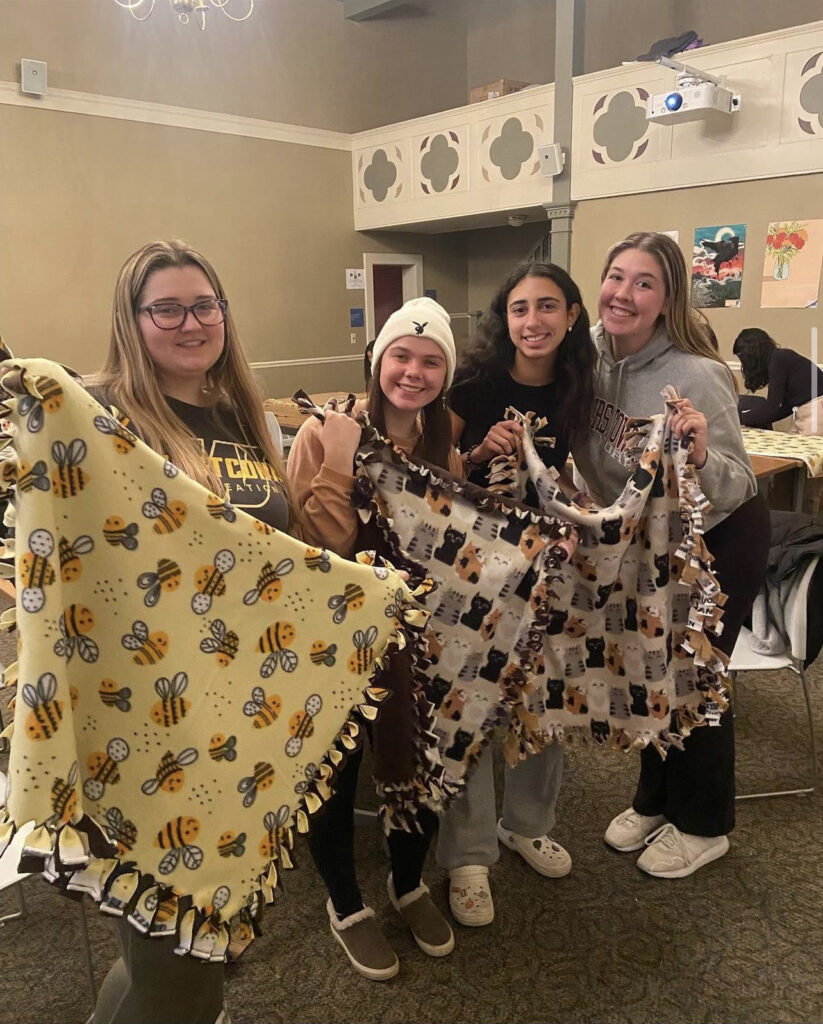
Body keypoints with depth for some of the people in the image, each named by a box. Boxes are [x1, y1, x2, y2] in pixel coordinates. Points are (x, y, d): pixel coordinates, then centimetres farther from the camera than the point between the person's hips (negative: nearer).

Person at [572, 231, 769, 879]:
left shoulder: (696, 376, -32)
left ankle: (703, 825, 31)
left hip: (718, 540, -5)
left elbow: (735, 488, -28)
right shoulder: (591, 351, -15)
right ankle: (656, 801, 40)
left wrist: (700, 456, -47)